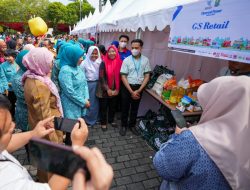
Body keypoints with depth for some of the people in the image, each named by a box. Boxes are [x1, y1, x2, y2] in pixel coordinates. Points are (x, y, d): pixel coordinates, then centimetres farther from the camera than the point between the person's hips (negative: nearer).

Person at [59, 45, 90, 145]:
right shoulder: (65, 70, -18)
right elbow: (69, 92, -22)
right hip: (71, 106, -7)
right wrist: (83, 102, -15)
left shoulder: (77, 67, 7)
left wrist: (86, 98, -5)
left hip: (80, 104, 8)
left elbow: (84, 83, 8)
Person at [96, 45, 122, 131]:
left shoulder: (119, 63, -1)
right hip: (104, 90, -3)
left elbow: (119, 77, 3)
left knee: (113, 106, 17)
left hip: (115, 90, 4)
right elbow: (101, 77, -13)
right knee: (103, 107, 9)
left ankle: (111, 120, 38)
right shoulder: (104, 63, -11)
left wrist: (117, 89, -3)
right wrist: (108, 89, -15)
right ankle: (103, 123, 27)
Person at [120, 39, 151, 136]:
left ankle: (132, 125, 34)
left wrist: (139, 90, -10)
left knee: (135, 108, 15)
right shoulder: (126, 60, -8)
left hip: (139, 88, 2)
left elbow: (147, 76, -2)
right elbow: (123, 77, -10)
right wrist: (131, 91, -14)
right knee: (125, 108, 10)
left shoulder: (146, 60, -3)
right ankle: (124, 125, 29)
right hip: (127, 87, -1)